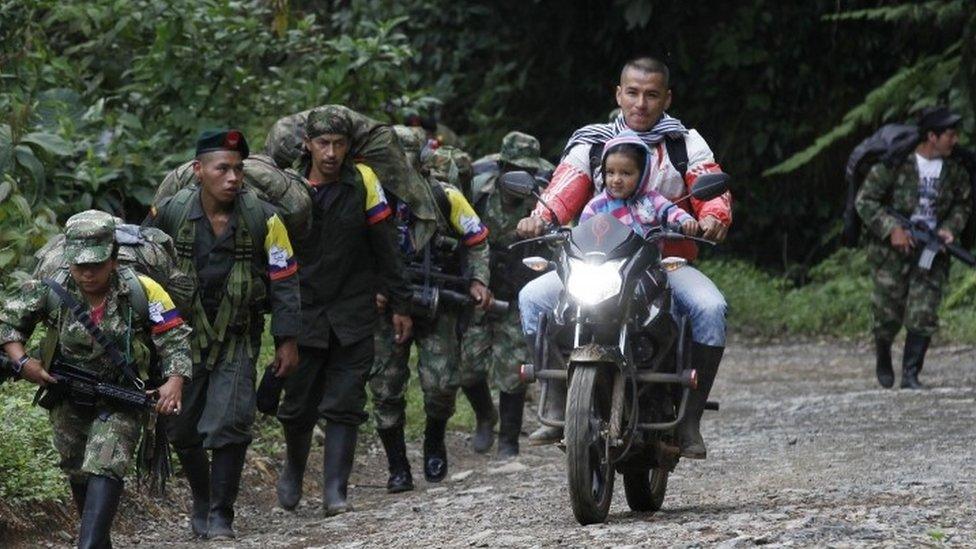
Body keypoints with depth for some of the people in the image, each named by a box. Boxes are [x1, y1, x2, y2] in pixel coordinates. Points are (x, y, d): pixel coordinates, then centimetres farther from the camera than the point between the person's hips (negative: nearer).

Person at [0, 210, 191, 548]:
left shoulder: (140, 292, -20)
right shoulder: (50, 291, -16)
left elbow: (175, 339, -12)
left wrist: (174, 382, -28)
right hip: (69, 402, 3)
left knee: (105, 470, -22)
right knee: (78, 474, 18)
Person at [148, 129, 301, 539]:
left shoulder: (263, 218, -13)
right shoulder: (170, 212, -9)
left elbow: (285, 280, -6)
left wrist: (288, 340, -7)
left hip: (238, 339, -2)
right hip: (183, 335, 2)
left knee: (229, 425, -13)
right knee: (182, 428, 8)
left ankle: (221, 516, -2)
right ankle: (201, 502, 31)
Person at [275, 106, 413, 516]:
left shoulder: (363, 182, -4)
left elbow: (385, 248, 3)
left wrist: (400, 305, 5)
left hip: (353, 311, -1)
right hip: (303, 310, 1)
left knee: (344, 405, -5)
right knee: (298, 404, 7)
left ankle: (335, 490, -3)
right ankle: (293, 468, 33)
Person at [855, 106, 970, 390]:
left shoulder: (954, 171, 0)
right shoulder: (895, 165, -14)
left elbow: (963, 203, 16)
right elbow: (864, 201, -11)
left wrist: (950, 228, -3)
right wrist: (892, 229, -21)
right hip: (892, 251, -3)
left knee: (923, 316, -8)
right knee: (888, 315, 4)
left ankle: (911, 374, 0)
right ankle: (883, 355, 35)